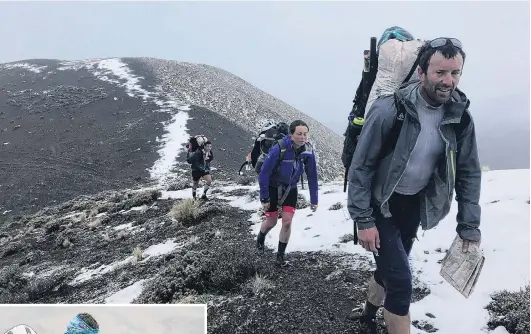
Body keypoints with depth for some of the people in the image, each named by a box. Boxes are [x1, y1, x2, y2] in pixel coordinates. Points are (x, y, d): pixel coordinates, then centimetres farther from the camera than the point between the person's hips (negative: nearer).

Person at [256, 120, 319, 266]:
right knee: (271, 222, 8)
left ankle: (281, 254, 13)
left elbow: (312, 177, -6)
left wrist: (314, 200, -2)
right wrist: (264, 198, -17)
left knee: (287, 221, -5)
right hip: (273, 188, -3)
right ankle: (260, 237, 42)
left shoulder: (308, 151, -18)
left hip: (290, 189, 3)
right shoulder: (279, 149, -31)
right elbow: (264, 173, -22)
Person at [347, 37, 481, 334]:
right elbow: (361, 166, -18)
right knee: (400, 280, -11)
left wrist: (470, 227, -2)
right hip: (380, 204, -5)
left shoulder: (460, 117, -8)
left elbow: (469, 173, 1)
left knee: (390, 269, 20)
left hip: (413, 206, 5)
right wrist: (363, 220, -18)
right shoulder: (389, 110, -24)